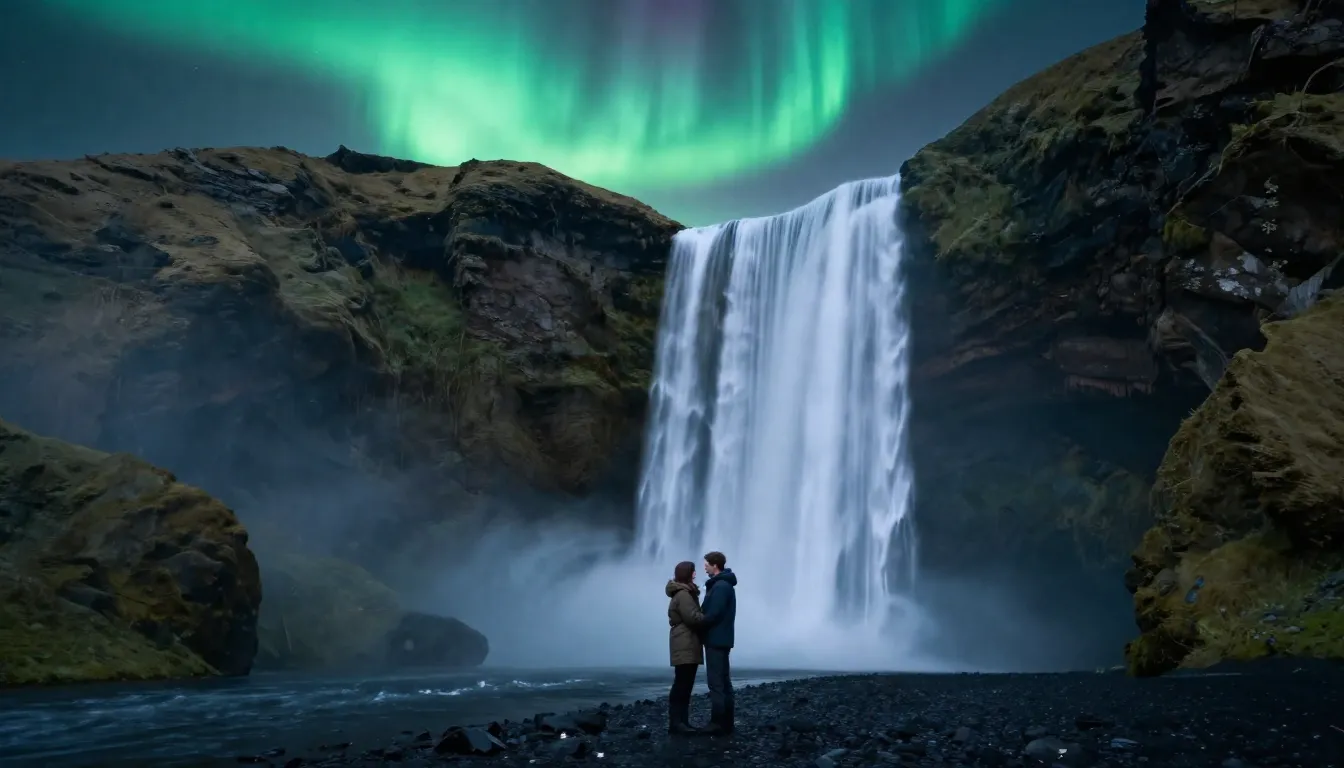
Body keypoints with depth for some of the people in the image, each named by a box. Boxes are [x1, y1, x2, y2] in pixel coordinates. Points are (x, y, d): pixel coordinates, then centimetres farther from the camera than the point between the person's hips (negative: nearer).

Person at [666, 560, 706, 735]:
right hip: (685, 645, -11)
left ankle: (682, 721, 10)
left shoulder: (684, 593, 21)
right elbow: (693, 617, -21)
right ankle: (675, 723, -12)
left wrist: (705, 617, 3)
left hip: (687, 644, 11)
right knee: (682, 684, -11)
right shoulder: (683, 595, -13)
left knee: (685, 684, 9)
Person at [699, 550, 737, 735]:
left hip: (715, 639, -10)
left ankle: (718, 724, -7)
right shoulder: (724, 584, 16)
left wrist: (697, 626, -9)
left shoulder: (720, 586, -17)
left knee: (716, 683, -8)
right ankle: (725, 723, 16)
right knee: (724, 681, 11)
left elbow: (713, 614, -22)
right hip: (722, 639, 10)